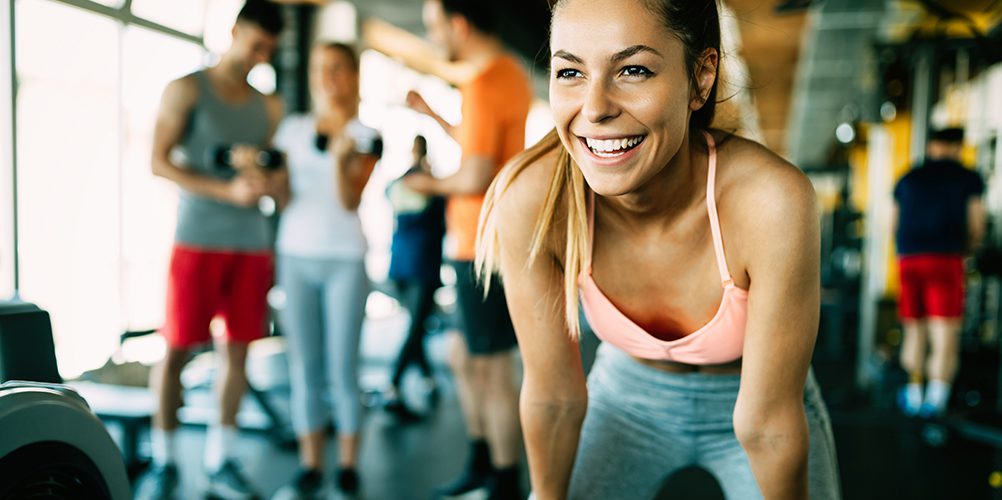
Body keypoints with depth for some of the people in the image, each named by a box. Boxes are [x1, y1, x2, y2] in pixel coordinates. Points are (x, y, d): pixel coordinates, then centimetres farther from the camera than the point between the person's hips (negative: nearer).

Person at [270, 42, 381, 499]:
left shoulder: (365, 135, 2)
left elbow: (350, 200, -8)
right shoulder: (293, 128, 11)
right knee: (304, 367, 4)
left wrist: (340, 159, -23)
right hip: (296, 255, 3)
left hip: (344, 259, -3)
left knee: (343, 367, -2)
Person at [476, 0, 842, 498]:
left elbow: (767, 423, -25)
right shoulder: (531, 200, -31)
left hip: (747, 398, -1)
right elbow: (553, 394, -16)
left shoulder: (771, 201, -37)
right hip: (629, 392, 1)